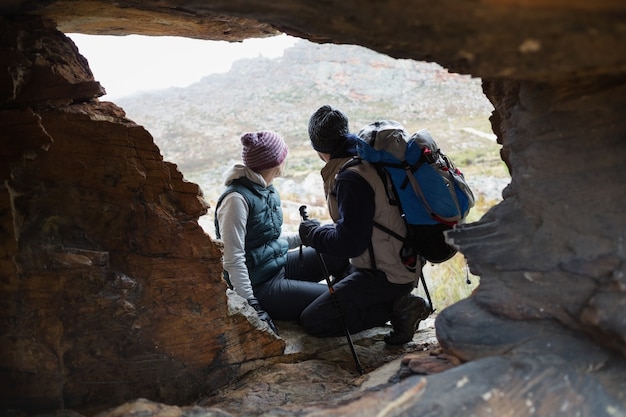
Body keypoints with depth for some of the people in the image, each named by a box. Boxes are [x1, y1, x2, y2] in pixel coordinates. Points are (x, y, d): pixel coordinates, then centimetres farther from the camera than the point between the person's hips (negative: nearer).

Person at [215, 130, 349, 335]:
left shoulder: (268, 190, 7)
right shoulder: (237, 198, -21)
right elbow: (233, 260, -24)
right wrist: (253, 307, -24)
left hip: (280, 266, 9)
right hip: (260, 285, -9)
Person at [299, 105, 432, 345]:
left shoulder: (351, 177, -23)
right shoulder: (367, 160, 5)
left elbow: (349, 243, -23)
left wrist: (312, 233, -7)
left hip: (386, 275, -9)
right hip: (402, 262, 9)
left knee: (312, 321, -6)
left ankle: (397, 308, -7)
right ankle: (398, 302, 11)